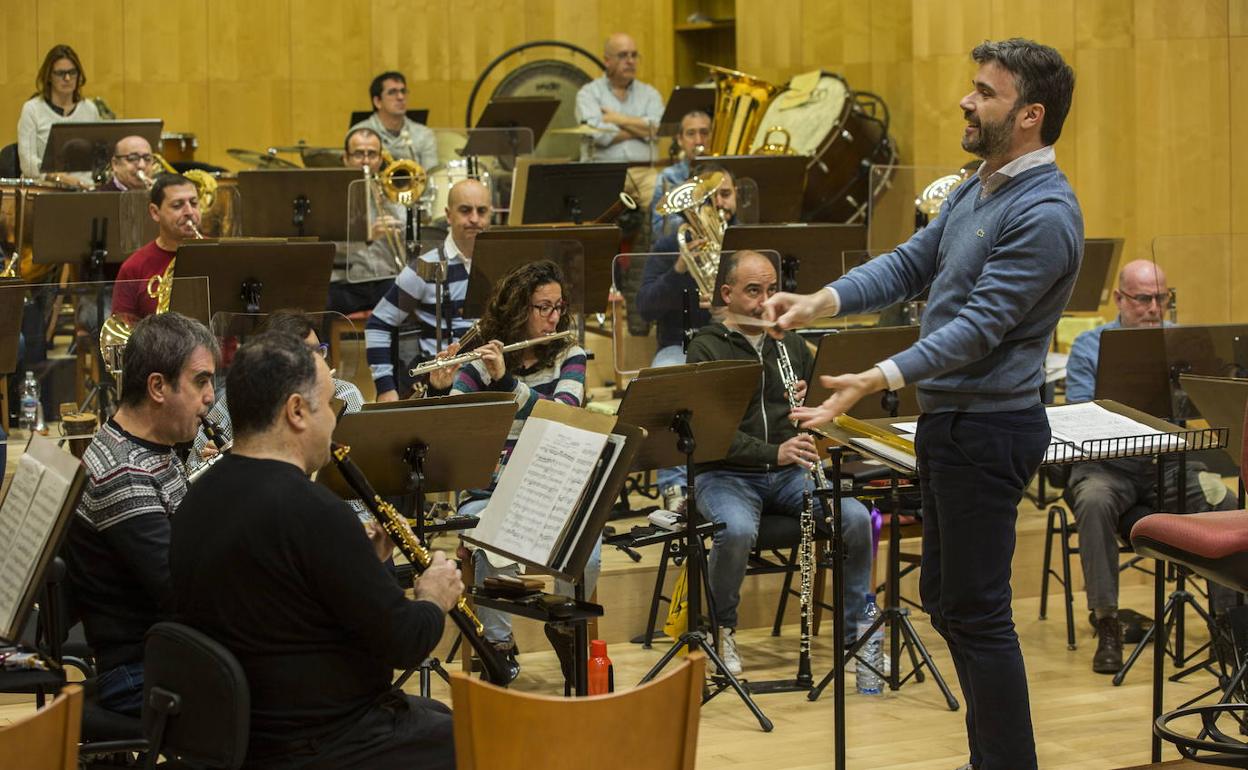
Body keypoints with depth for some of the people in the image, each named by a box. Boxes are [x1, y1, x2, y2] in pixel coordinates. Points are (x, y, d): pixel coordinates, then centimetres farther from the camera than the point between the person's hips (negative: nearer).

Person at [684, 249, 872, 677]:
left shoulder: (789, 342, 13)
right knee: (737, 531, -36)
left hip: (789, 472, 5)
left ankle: (856, 633, -5)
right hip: (727, 474, -5)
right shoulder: (707, 349, -4)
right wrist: (774, 452, -30)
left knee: (857, 519, -19)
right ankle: (723, 630, -10)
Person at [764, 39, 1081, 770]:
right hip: (952, 419, 10)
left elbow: (979, 325, -26)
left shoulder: (1044, 214, -20)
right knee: (946, 599, 17)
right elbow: (910, 265, 12)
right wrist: (822, 301, -3)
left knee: (977, 612, -4)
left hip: (988, 427, -10)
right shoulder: (981, 188, 11)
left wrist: (880, 379, -34)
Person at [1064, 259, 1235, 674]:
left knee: (1225, 502, -24)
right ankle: (1107, 625, -27)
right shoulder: (1089, 347, 2)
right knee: (1094, 502, -36)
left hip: (1171, 465, 2)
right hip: (1108, 466, -2)